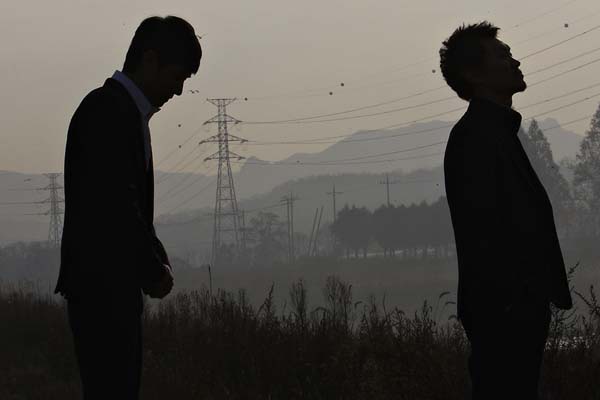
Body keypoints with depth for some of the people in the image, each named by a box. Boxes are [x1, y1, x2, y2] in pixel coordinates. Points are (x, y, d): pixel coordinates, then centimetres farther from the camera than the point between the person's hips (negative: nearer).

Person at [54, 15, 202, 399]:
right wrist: (153, 269, -11)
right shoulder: (108, 109, -14)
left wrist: (157, 260, 8)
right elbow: (113, 205, -21)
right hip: (101, 285, -10)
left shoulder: (126, 111, 17)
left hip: (116, 286, 10)